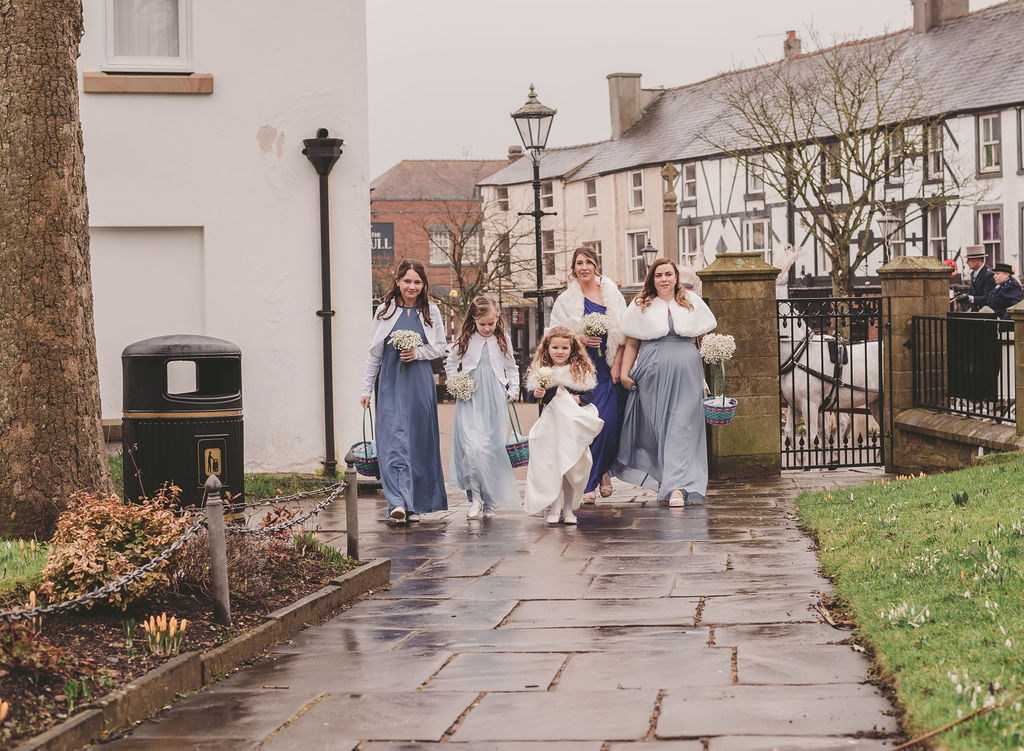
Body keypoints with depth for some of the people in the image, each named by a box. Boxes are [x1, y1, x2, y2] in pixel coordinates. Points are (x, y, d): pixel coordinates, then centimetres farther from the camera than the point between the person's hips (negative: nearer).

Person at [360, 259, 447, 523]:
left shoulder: (430, 311, 5)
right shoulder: (386, 311, 3)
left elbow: (440, 347, 10)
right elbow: (374, 353, 8)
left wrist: (418, 353, -9)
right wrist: (366, 389, 8)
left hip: (420, 383, 1)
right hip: (391, 383, -1)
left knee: (419, 442, 4)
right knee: (393, 440, -12)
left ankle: (415, 504, 14)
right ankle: (398, 502, -20)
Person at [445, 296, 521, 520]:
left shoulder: (503, 341, 10)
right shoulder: (465, 340, 6)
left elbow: (511, 368, 19)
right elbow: (450, 364, 16)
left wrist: (513, 390, 7)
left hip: (495, 401, 2)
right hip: (470, 401, -2)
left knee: (495, 449, 0)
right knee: (474, 447, -18)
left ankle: (490, 500, 11)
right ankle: (476, 497, -10)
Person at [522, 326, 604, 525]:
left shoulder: (581, 370, 2)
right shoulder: (540, 371, 4)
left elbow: (590, 394, 3)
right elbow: (533, 393, 9)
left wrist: (578, 399, -15)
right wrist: (537, 394, -12)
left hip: (573, 424, 0)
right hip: (550, 424, 0)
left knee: (572, 468, 2)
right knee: (550, 467, -3)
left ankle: (568, 509, 12)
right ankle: (553, 508, 3)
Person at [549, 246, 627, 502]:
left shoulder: (612, 296, 9)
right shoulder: (566, 299, 7)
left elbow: (623, 334, 7)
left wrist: (617, 365, -4)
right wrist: (580, 339, -14)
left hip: (608, 368, 1)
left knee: (608, 423, -4)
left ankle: (603, 471, 21)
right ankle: (585, 484, -4)